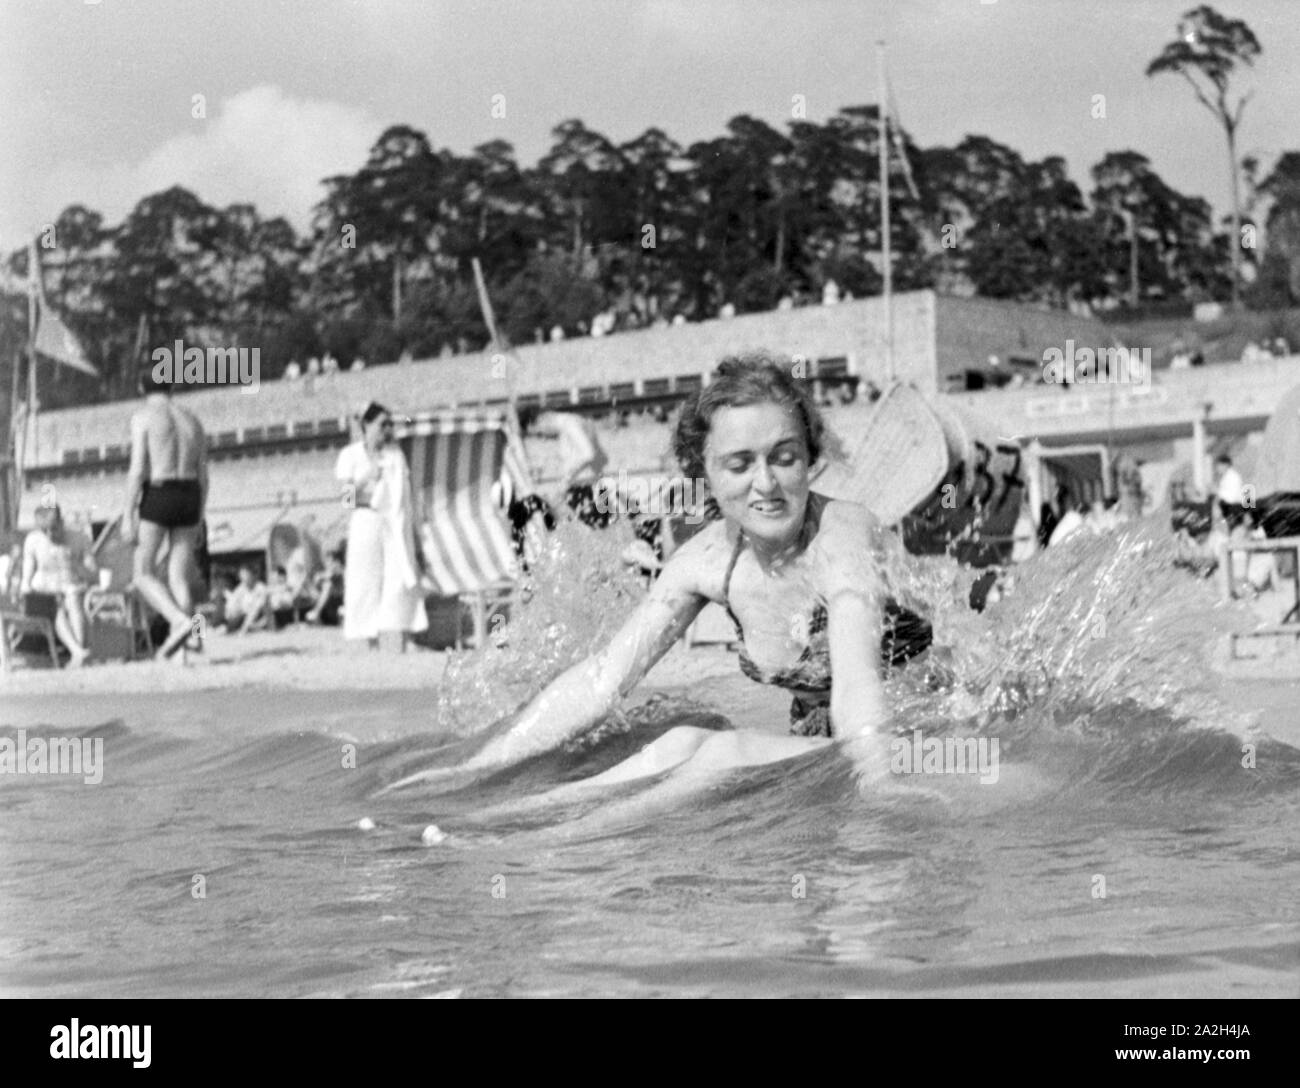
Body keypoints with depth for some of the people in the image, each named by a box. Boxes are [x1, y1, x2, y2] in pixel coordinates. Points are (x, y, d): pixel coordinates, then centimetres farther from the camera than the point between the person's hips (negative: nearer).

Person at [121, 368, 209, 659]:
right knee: (179, 578, 6)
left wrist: (128, 516, -9)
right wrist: (197, 523, 19)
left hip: (157, 498, -5)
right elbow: (203, 477, 14)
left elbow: (137, 469, -11)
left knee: (143, 573, 5)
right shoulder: (193, 422, 15)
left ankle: (180, 622, -19)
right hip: (188, 500, 5)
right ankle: (178, 654, -4)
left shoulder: (143, 417, -2)